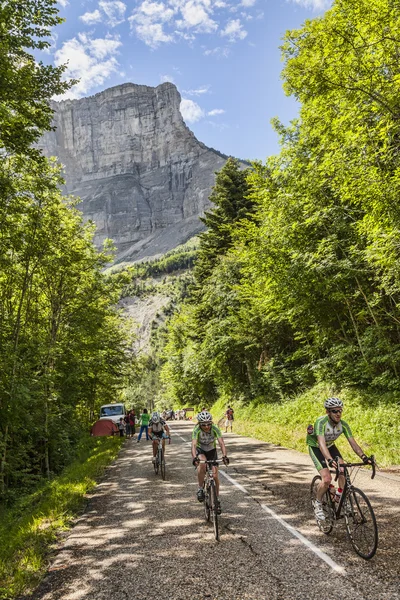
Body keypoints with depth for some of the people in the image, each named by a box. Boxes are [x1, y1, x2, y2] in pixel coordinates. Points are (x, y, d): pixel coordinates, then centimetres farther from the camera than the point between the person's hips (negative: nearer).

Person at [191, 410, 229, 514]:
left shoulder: (215, 429, -27)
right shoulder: (197, 430, -29)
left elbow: (221, 443, -35)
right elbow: (194, 445, -40)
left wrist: (224, 456, -51)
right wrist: (195, 457, -57)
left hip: (211, 450, 2)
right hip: (200, 450, -2)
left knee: (215, 475, -7)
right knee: (202, 463, -35)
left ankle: (217, 499, 13)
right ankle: (200, 489, -17)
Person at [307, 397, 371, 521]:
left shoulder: (343, 425, -20)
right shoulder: (321, 422, -35)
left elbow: (353, 442, -22)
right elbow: (321, 443, -46)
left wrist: (363, 457, -38)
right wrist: (330, 460, -61)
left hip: (330, 446, 5)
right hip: (315, 447, -5)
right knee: (327, 479, -19)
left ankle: (341, 496, 4)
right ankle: (317, 504, 5)